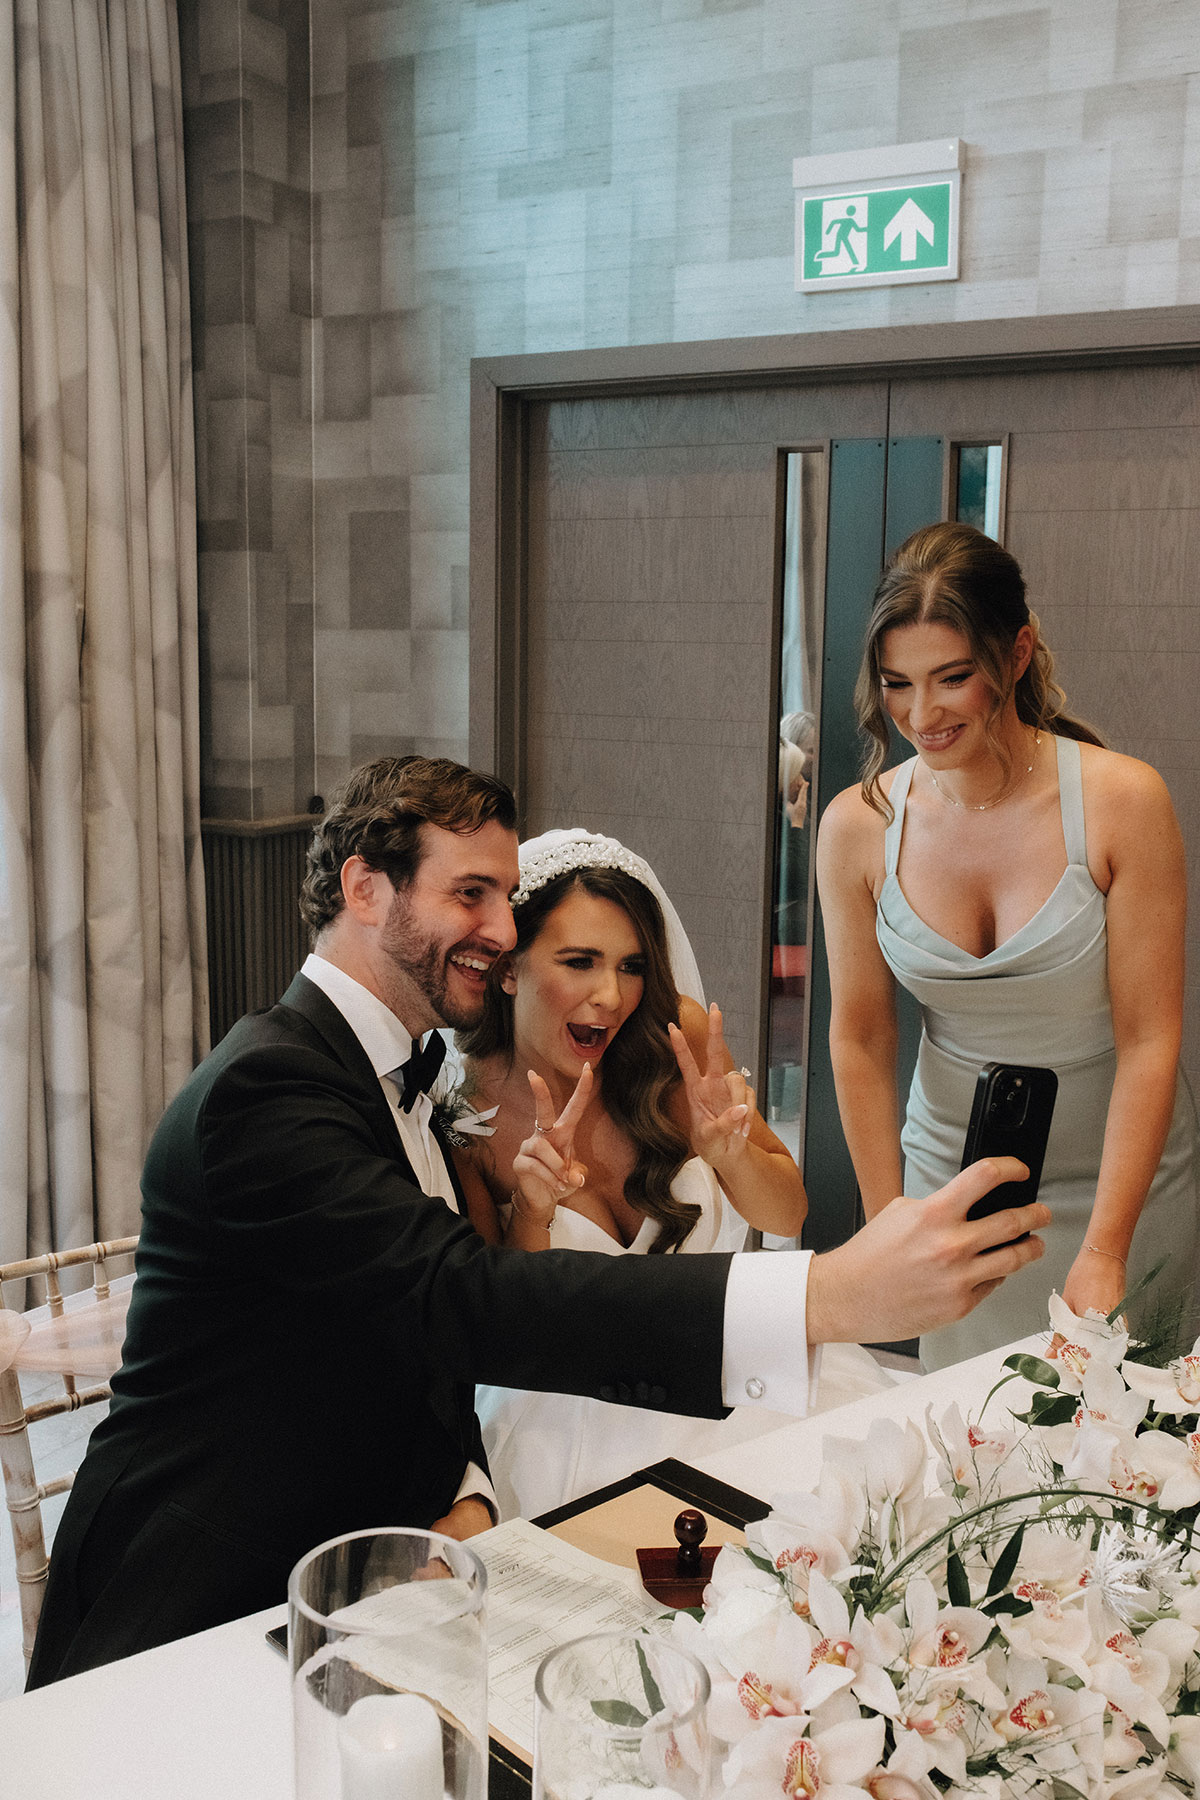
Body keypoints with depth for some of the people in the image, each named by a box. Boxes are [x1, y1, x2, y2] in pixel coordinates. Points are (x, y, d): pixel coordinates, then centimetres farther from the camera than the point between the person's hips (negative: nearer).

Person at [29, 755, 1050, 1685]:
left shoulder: (395, 1075, 10)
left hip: (334, 1562, 8)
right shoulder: (269, 1086, -22)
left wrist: (460, 1502, -11)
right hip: (195, 1628, -8)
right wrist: (834, 1295, -44)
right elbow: (465, 1300, -35)